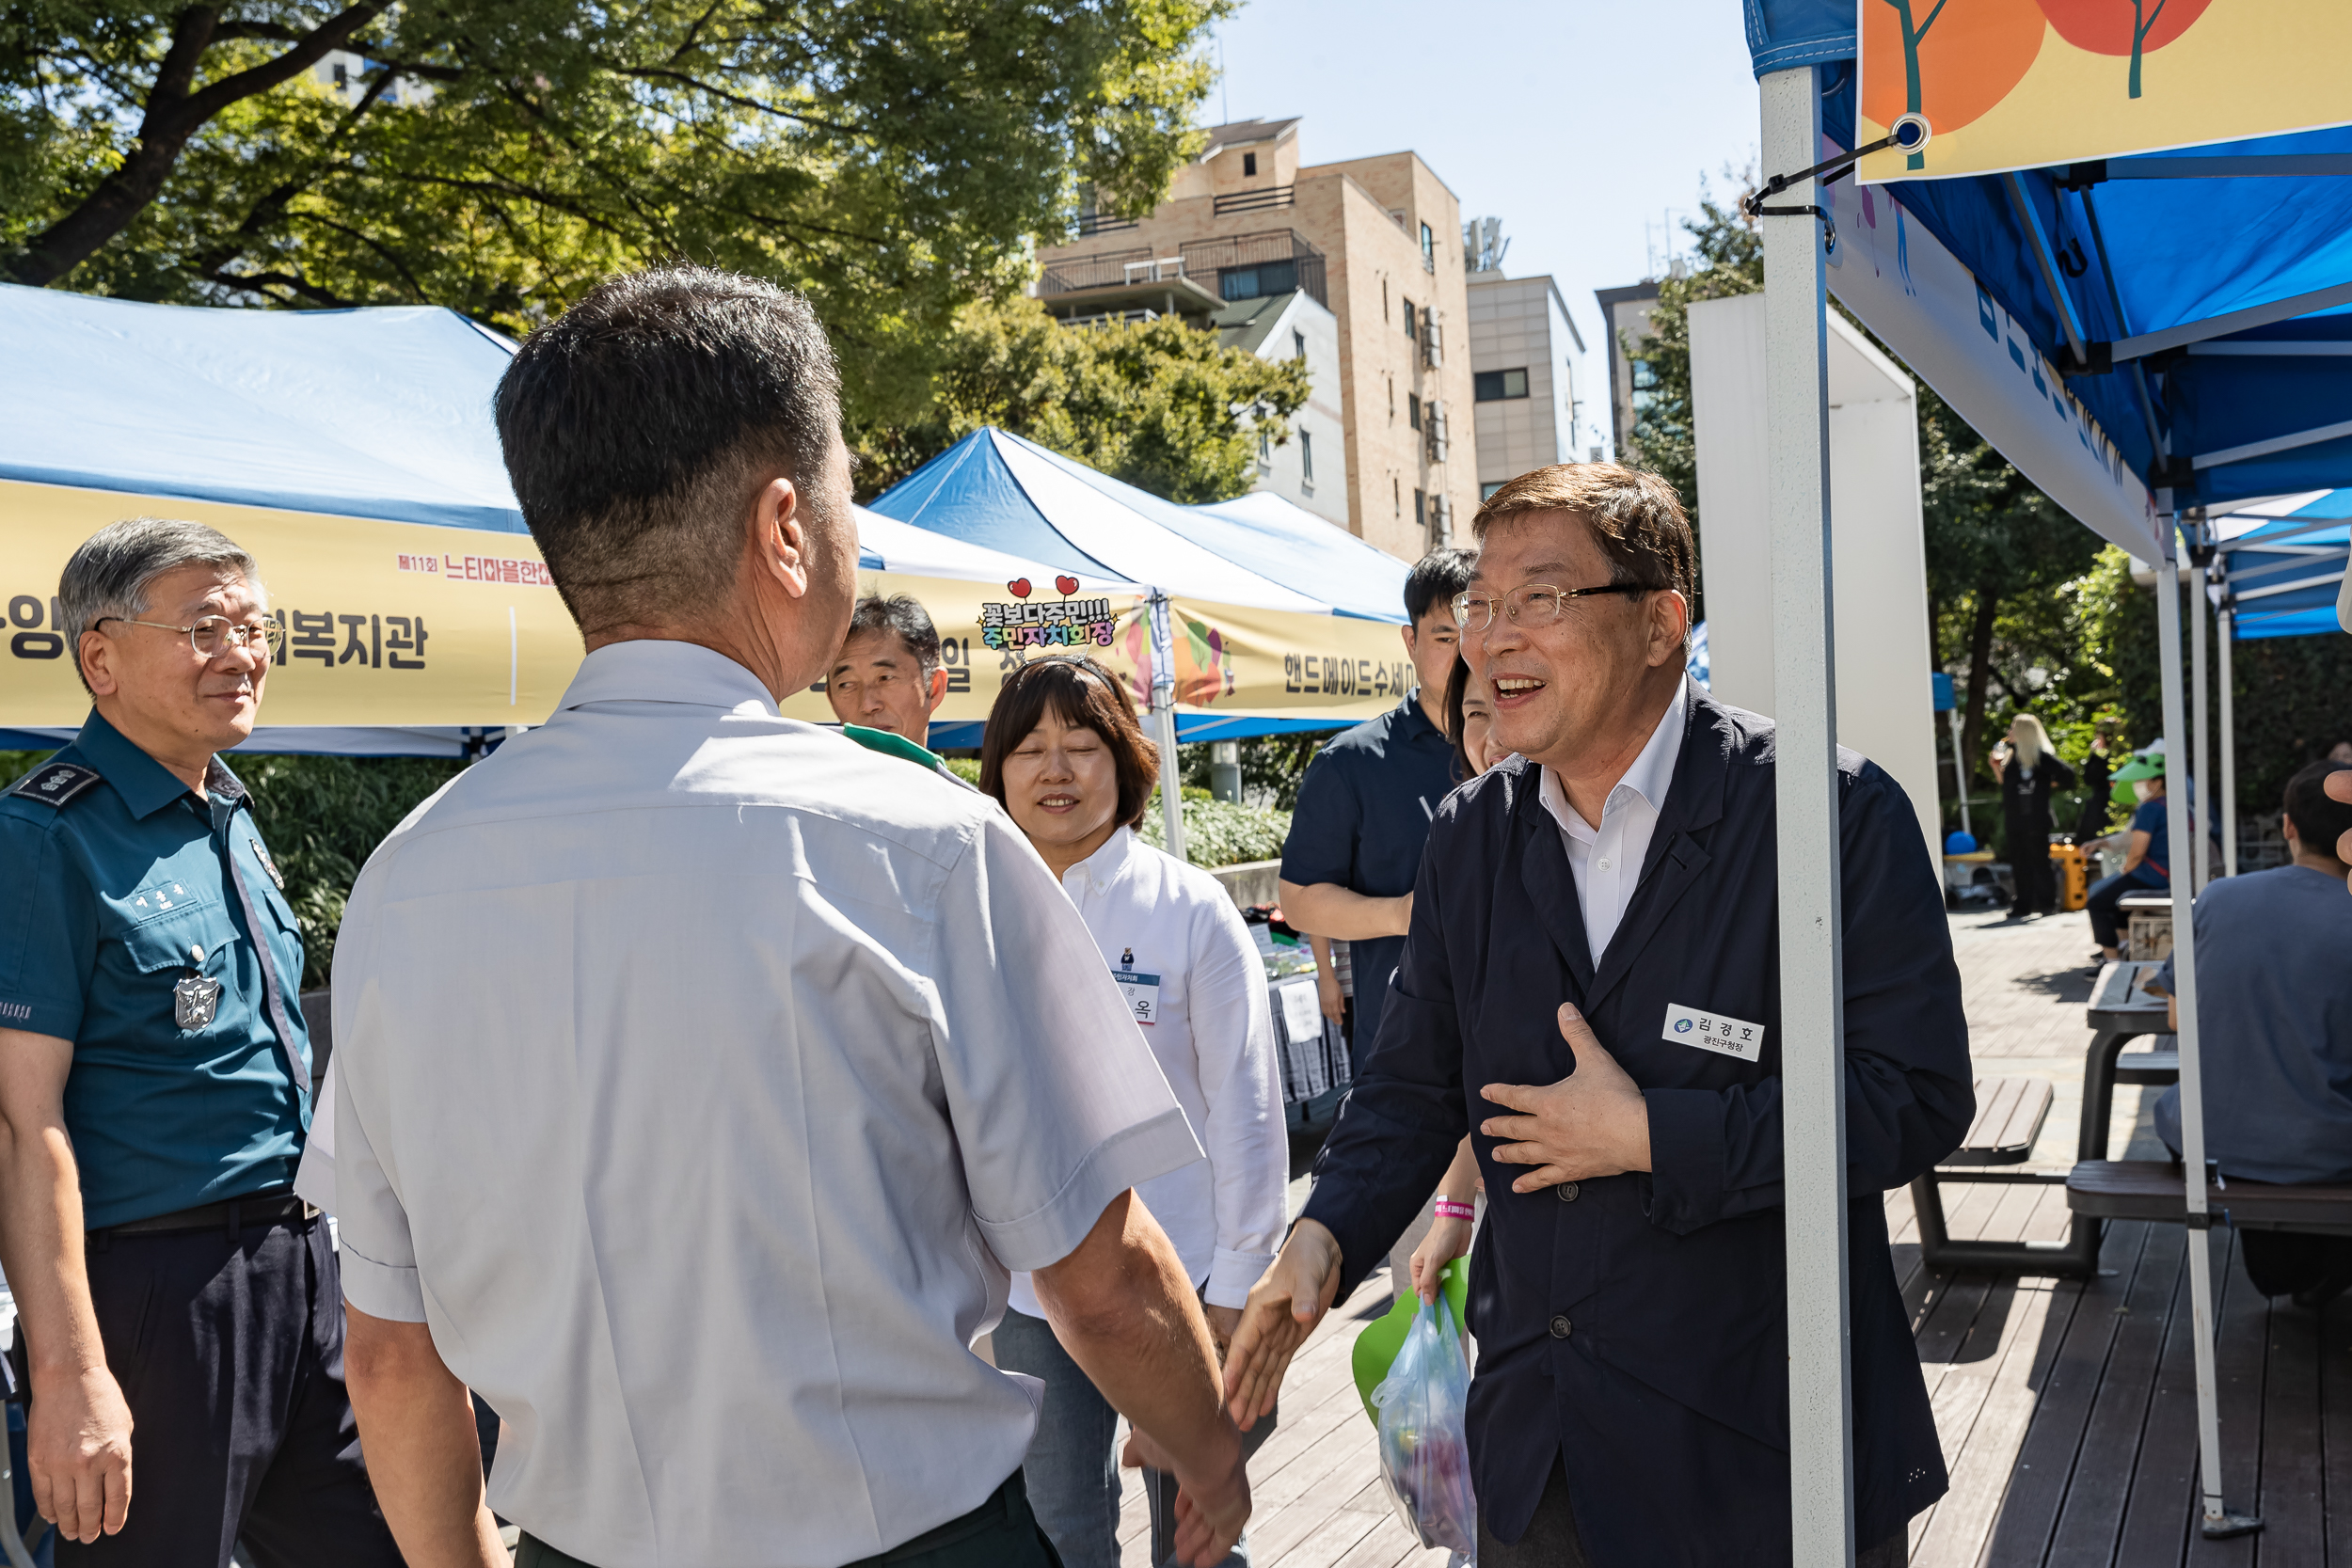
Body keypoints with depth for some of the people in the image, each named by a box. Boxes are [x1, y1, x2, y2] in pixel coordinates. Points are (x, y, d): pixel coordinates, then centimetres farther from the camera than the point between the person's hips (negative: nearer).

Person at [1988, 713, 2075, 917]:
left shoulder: (2040, 756, -9)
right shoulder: (2011, 755, 14)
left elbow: (2067, 774, -14)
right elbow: (2004, 783, 18)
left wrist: (2048, 785, -5)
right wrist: (1996, 767, 5)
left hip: (2035, 820, -8)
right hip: (2014, 820, 8)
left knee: (2039, 861, -3)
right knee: (2019, 863, 9)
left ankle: (2047, 903, 2)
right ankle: (2024, 903, 14)